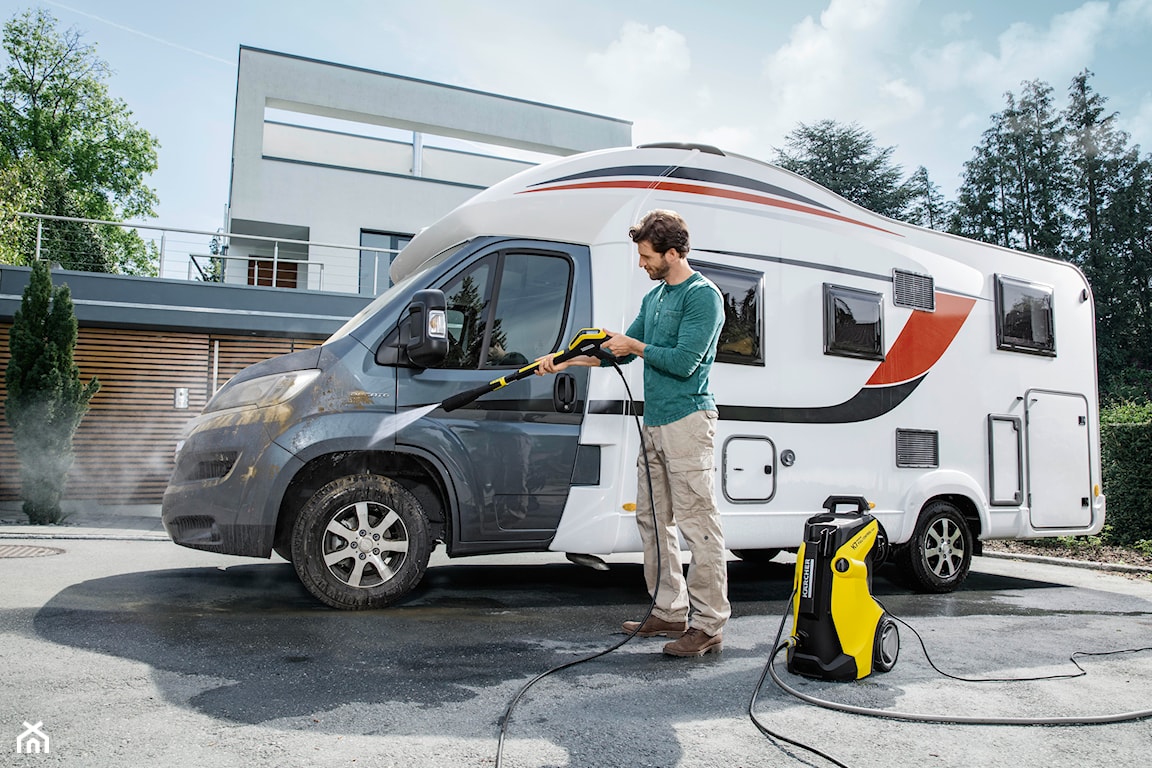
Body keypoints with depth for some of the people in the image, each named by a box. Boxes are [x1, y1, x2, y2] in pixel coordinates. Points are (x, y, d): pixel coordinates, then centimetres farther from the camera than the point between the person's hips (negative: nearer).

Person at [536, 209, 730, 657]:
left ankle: (709, 625, 0)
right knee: (652, 521, 13)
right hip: (655, 424, 10)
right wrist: (563, 363, 19)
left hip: (687, 422, -10)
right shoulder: (654, 297, 18)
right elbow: (620, 351, 24)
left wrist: (637, 346, -5)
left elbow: (684, 362, -18)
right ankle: (670, 612, 23)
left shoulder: (703, 296, -10)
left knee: (698, 526, -6)